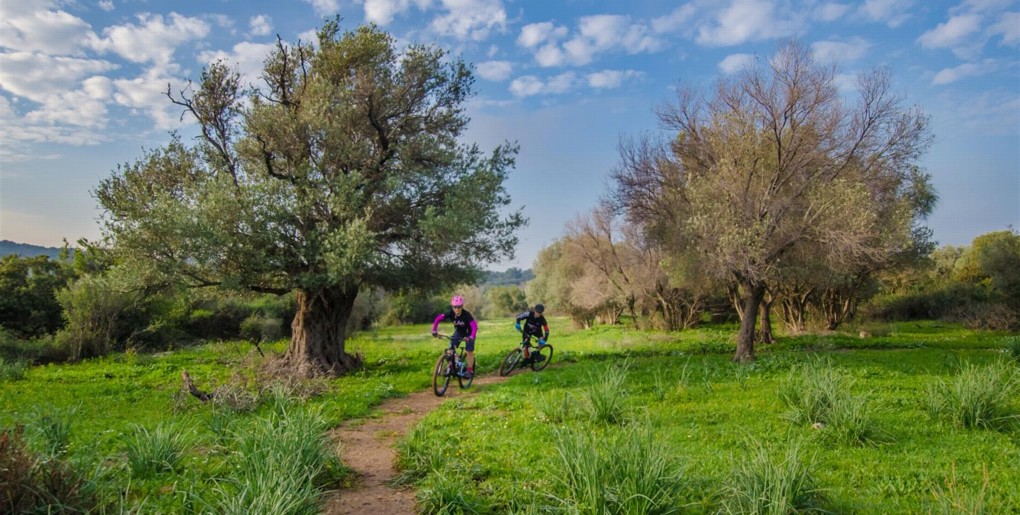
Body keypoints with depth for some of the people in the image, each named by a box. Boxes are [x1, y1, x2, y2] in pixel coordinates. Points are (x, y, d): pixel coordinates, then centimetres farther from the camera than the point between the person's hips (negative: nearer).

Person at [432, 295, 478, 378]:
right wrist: (434, 331, -32)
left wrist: (471, 337, -55)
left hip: (468, 333, -3)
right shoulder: (450, 313, -25)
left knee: (469, 351, -5)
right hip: (458, 332, 3)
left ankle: (470, 370, 11)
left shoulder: (466, 314, -34)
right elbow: (438, 319, -24)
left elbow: (475, 326, -42)